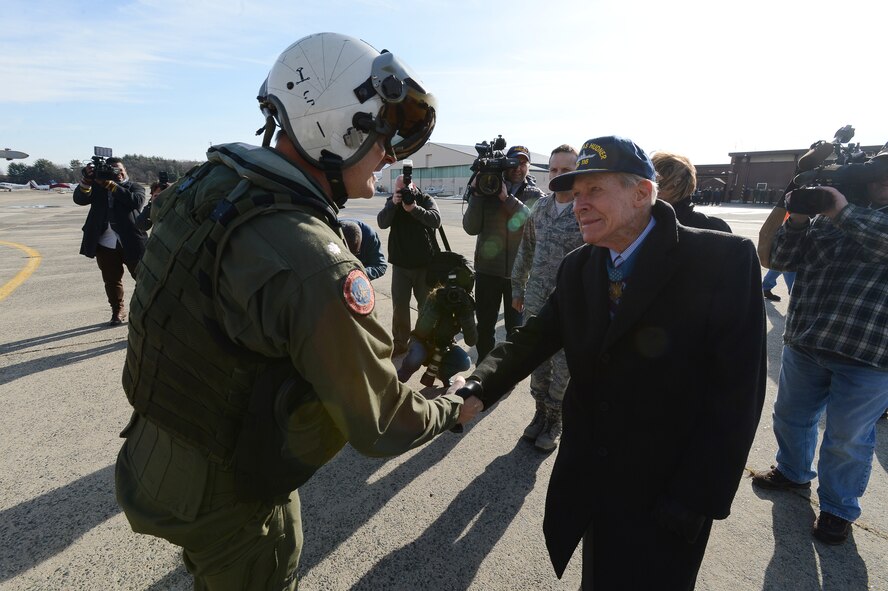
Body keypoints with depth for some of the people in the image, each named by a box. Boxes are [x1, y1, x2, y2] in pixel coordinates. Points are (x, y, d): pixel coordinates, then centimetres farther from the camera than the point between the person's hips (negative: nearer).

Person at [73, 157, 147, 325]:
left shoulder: (135, 186, 4)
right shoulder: (97, 186, 12)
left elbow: (137, 201, -17)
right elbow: (79, 199, -2)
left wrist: (111, 185, -20)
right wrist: (86, 180, -17)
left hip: (131, 242, -2)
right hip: (105, 244, 3)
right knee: (111, 280, 9)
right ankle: (118, 311, 22)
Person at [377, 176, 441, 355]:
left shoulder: (426, 200, -1)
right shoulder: (392, 202, 4)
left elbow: (436, 220, -20)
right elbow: (382, 223, -12)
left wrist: (414, 208, -31)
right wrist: (393, 204, -25)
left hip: (426, 264, -1)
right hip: (400, 264, 2)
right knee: (399, 305, 5)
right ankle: (400, 342, 18)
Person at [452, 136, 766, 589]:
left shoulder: (723, 261, -17)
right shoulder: (577, 268, -1)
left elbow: (736, 393, -18)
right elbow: (533, 338, -2)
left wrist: (696, 502, -17)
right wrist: (477, 389, -20)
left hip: (664, 493, -4)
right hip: (588, 481, 5)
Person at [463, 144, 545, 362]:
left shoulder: (536, 196, 2)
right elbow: (471, 228, -5)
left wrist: (507, 198, -21)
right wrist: (476, 194, -13)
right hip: (487, 270, 1)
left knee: (516, 327, 13)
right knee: (485, 325, 12)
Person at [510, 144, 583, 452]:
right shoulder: (540, 206, 7)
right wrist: (517, 288, 16)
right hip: (536, 300, 4)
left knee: (563, 366, 6)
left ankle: (553, 421, 27)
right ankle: (540, 412, 34)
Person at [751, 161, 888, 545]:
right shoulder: (826, 217, 8)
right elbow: (781, 259, 3)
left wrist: (845, 213, -23)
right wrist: (797, 220, -9)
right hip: (804, 341, 5)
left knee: (847, 438, 9)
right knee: (790, 415, 21)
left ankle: (838, 509, 31)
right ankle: (793, 472, 46)